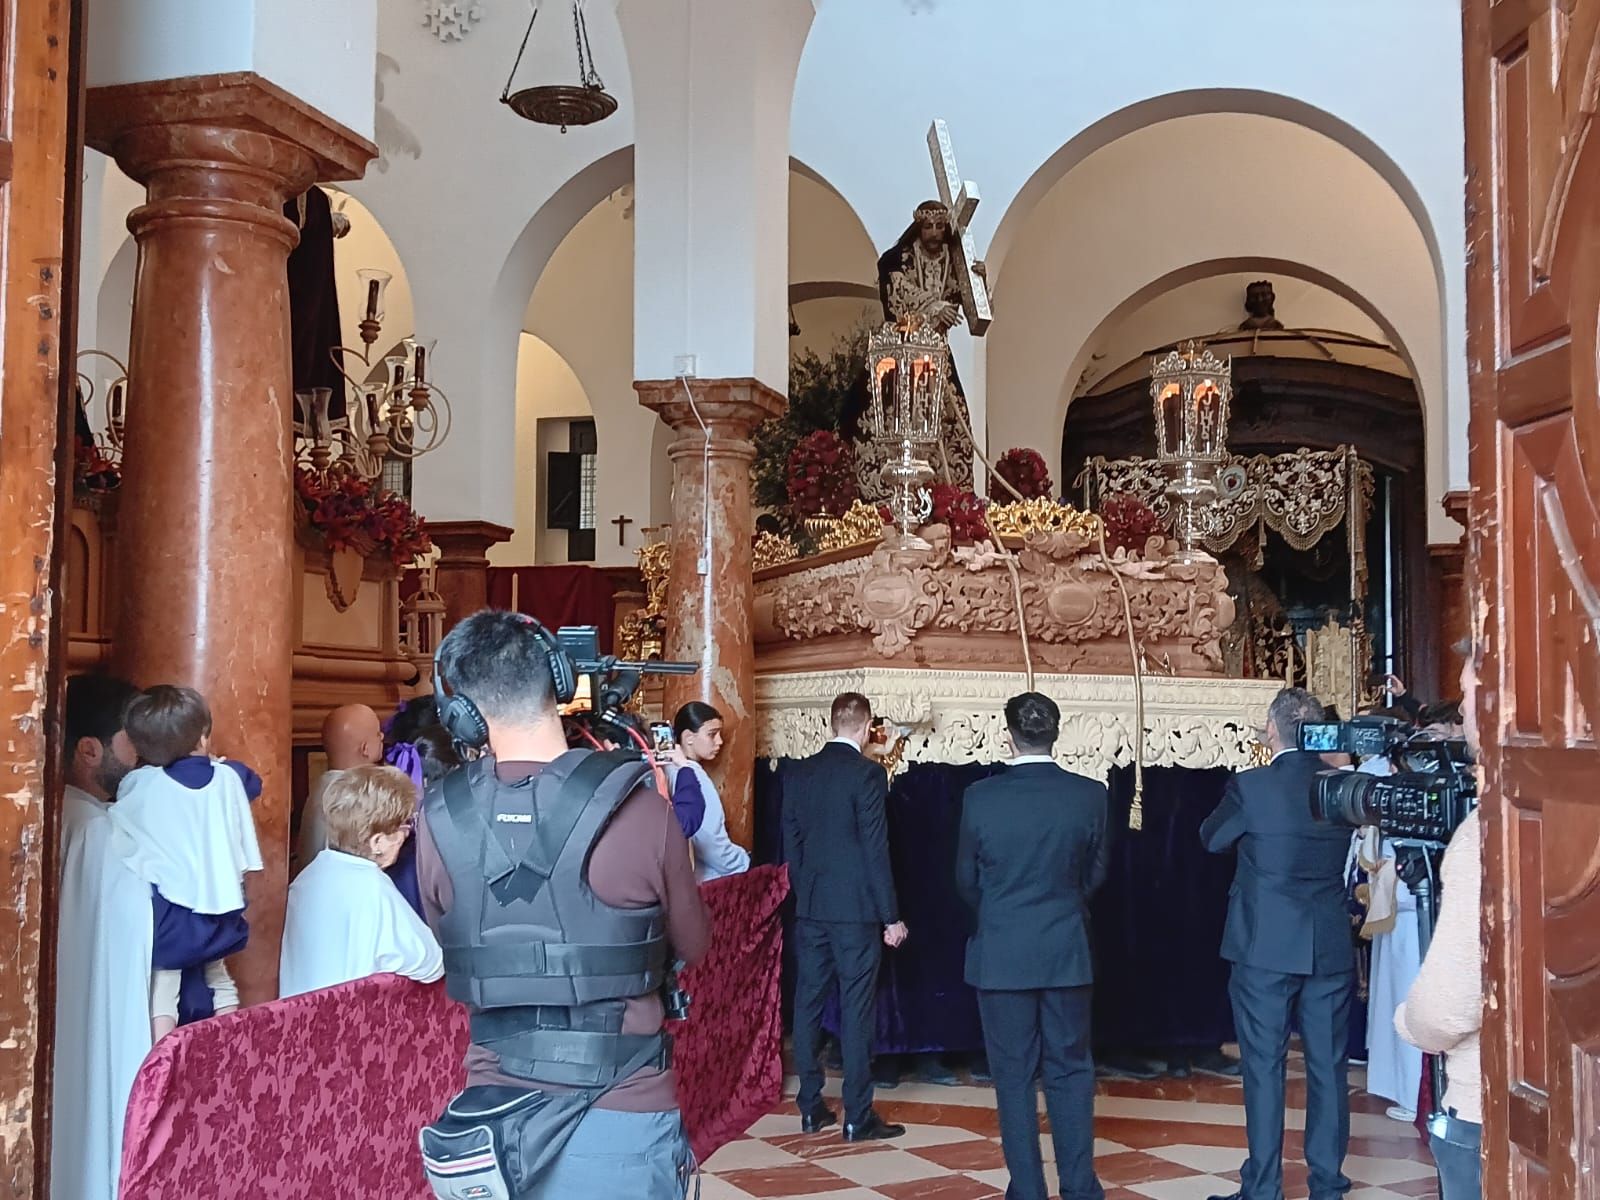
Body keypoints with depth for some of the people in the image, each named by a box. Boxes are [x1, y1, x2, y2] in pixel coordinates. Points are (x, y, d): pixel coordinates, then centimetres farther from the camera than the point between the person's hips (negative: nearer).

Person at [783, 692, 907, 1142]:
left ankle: (810, 1108, 18)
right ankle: (857, 1118, 4)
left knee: (808, 1005, 10)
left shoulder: (797, 772, 5)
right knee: (856, 1011, 0)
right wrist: (892, 916, -8)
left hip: (809, 907, 5)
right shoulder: (868, 773, -11)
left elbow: (790, 842, 9)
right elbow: (875, 849, -13)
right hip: (856, 908, -5)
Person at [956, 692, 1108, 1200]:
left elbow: (967, 880, 1)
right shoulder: (1089, 795, -7)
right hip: (1066, 952, 2)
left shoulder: (980, 797, -11)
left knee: (1014, 1075, 7)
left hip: (1000, 954, -1)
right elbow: (1095, 874, 5)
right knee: (1070, 1070, 12)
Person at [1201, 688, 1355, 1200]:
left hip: (1265, 948, -3)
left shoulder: (1250, 787, -14)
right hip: (1331, 948, 4)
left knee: (1264, 1067, 4)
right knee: (1328, 1067, 11)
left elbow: (1212, 839, 2)